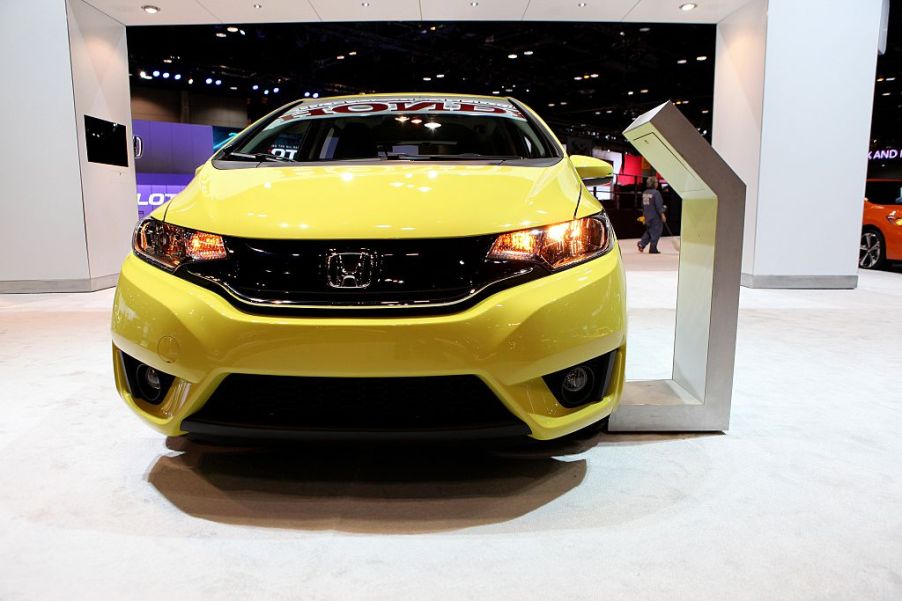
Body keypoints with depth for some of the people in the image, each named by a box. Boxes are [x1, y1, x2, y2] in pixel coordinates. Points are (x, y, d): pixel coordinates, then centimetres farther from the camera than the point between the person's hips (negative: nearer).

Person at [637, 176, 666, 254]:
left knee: (649, 231, 19)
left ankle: (642, 244, 3)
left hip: (647, 216, 7)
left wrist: (644, 214, 24)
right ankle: (653, 249, 3)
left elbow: (643, 205, 15)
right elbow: (658, 205, -18)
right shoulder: (656, 193, -16)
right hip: (655, 216, -7)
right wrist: (662, 214, -11)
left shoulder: (645, 193, 7)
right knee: (655, 232, 1)